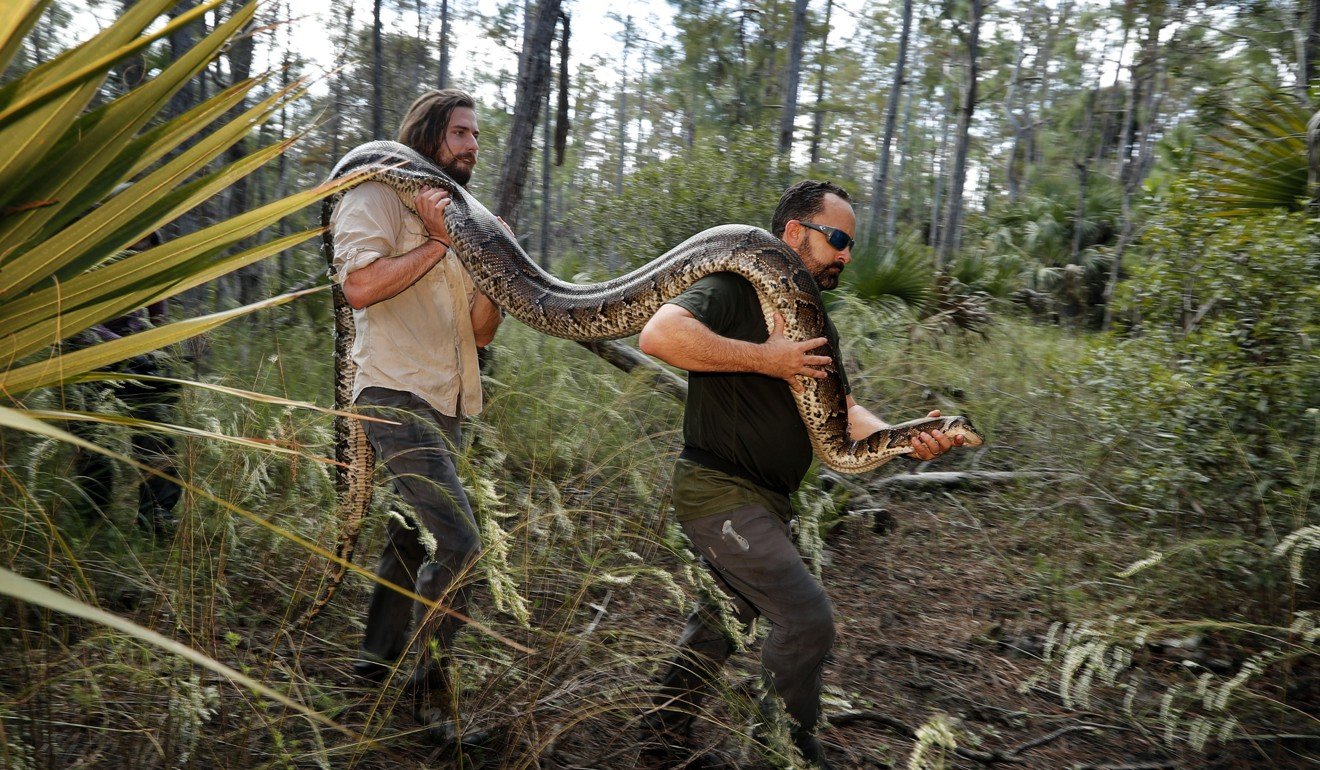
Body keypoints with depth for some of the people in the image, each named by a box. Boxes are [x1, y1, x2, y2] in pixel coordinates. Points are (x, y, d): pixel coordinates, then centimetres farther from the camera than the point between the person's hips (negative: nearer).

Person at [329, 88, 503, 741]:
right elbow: (359, 285, -19)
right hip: (396, 396, -8)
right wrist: (439, 244, -13)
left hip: (447, 408, 8)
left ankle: (377, 660, 31)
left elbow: (481, 331, 15)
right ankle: (429, 682, 0)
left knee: (413, 536, 15)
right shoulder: (378, 197, 0)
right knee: (458, 542, -17)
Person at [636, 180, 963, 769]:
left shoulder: (817, 326, 14)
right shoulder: (735, 290, -14)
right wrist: (765, 358, -26)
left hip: (767, 499, 10)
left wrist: (904, 438, -11)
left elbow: (841, 413, 8)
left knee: (732, 613, 22)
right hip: (719, 491, -10)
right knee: (808, 619, -10)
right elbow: (658, 333, -32)